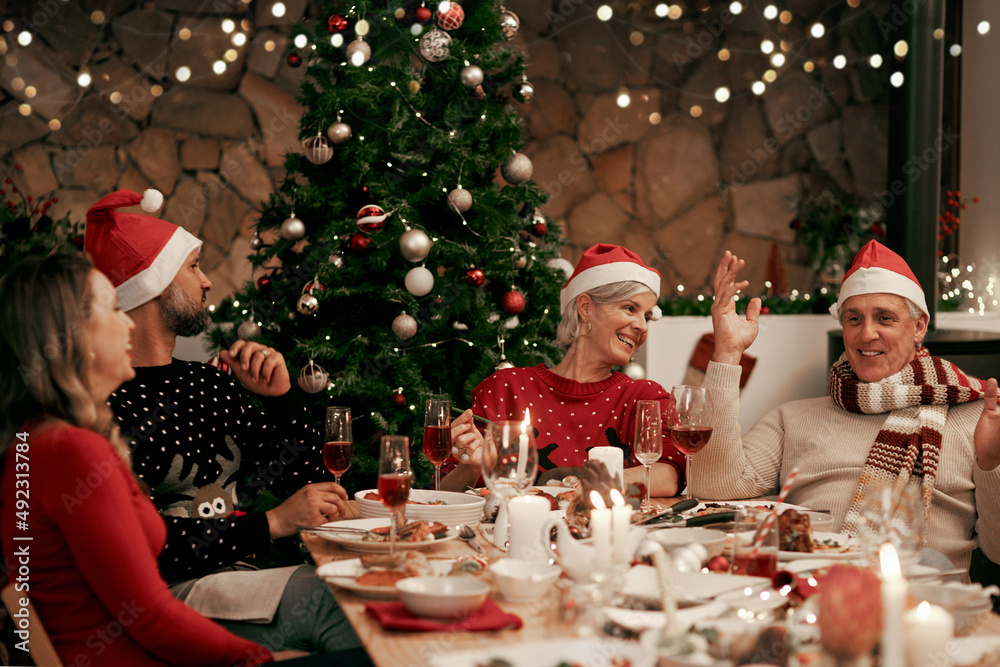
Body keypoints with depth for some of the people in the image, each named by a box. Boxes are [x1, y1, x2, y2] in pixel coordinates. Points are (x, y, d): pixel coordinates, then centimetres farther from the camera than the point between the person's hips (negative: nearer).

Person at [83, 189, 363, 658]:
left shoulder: (208, 384, 18)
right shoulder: (103, 403, -10)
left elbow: (304, 482, 19)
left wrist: (280, 396, 4)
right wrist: (272, 524, -16)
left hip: (238, 578, 7)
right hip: (173, 597, -7)